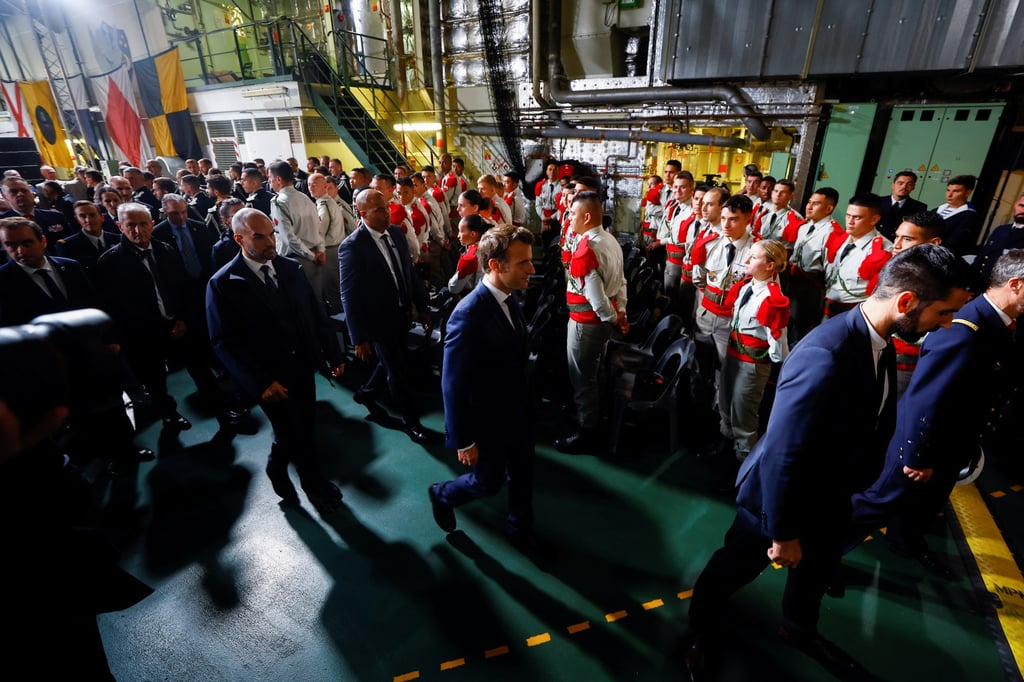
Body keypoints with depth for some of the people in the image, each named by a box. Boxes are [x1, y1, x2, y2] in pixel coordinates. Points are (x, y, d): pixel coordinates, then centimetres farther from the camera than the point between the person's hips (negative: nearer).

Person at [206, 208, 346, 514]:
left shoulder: (291, 268, 3)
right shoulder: (223, 283, -11)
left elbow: (317, 313, 6)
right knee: (294, 434, 6)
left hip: (303, 366, 5)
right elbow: (224, 341, -12)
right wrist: (260, 382, -18)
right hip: (271, 377, -4)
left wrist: (334, 353, 3)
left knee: (306, 428, 15)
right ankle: (315, 485, 33)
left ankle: (278, 468, 46)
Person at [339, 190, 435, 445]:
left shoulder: (396, 233, -1)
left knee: (391, 362, 23)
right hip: (379, 320, -6)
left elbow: (409, 273, 8)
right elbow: (350, 297, -19)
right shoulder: (352, 246, -21)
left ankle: (366, 392, 51)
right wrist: (359, 339, -17)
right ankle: (411, 422, 28)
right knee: (398, 373, 8)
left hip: (401, 315, 7)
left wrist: (422, 307, 10)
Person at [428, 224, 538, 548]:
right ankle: (442, 496, 47)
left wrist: (526, 400, 13)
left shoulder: (509, 297, -5)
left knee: (522, 475, 22)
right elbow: (454, 385, -25)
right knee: (489, 482, 16)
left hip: (518, 410, 7)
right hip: (489, 420, -7)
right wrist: (463, 440, -17)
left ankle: (521, 529, 49)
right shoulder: (469, 315, -31)